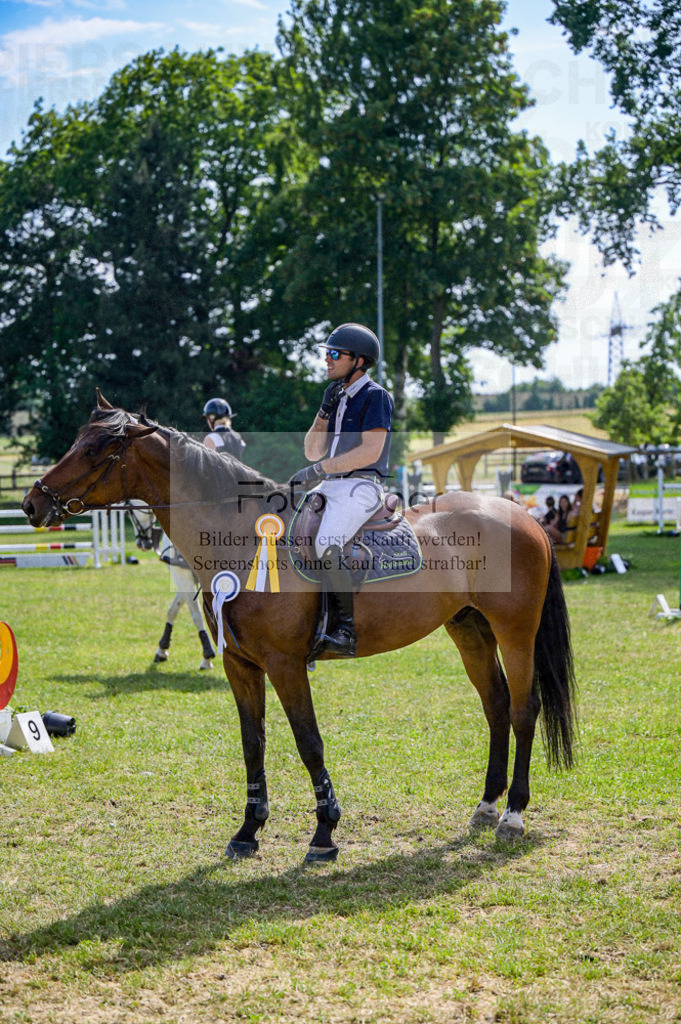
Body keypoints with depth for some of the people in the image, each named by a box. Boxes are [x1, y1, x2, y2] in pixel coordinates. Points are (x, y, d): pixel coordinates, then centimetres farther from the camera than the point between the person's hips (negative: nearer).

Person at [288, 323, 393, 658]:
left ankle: (347, 630, -26)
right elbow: (313, 451, 18)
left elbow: (370, 452, -18)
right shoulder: (339, 397, 20)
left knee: (326, 546, -30)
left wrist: (319, 469, -19)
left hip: (360, 486, -9)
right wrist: (325, 410, 4)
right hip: (330, 487, 9)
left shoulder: (374, 396, -6)